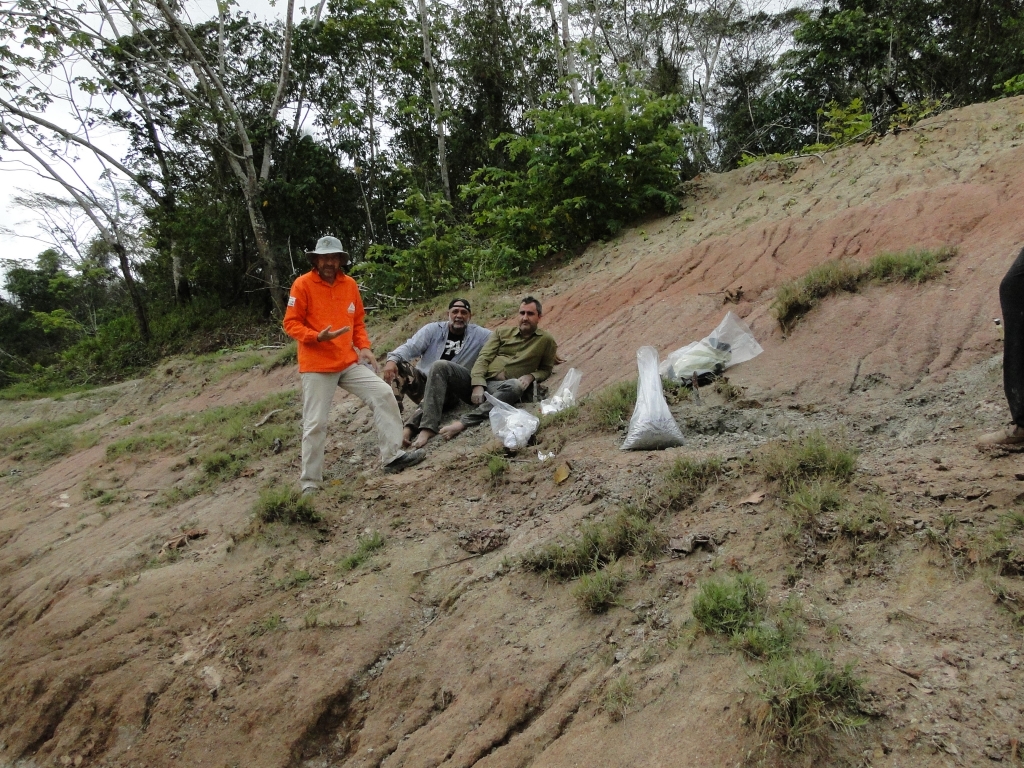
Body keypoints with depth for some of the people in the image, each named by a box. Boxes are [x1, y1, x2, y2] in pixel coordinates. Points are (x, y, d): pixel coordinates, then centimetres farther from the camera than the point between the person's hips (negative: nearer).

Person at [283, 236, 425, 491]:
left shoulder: (349, 284, 8)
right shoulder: (302, 285, -6)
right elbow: (291, 324, -8)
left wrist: (364, 347, 0)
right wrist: (317, 337, -24)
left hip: (349, 362, 5)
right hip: (316, 366, -5)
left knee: (384, 395, -7)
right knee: (315, 424, -1)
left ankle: (392, 456, 1)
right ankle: (310, 483, 12)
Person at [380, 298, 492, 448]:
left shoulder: (478, 334, 7)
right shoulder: (433, 329, 5)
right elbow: (410, 347, -7)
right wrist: (392, 359, -27)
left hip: (451, 388, -1)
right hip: (424, 382, 1)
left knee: (439, 366, -34)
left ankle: (410, 427, -44)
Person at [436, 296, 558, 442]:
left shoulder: (546, 341, 13)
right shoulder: (502, 333, 18)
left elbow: (546, 369, 20)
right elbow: (484, 358, 7)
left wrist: (530, 376, -5)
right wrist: (477, 385, -12)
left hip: (502, 390, -2)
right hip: (479, 382, 2)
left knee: (515, 386, -43)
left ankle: (464, 422, -40)